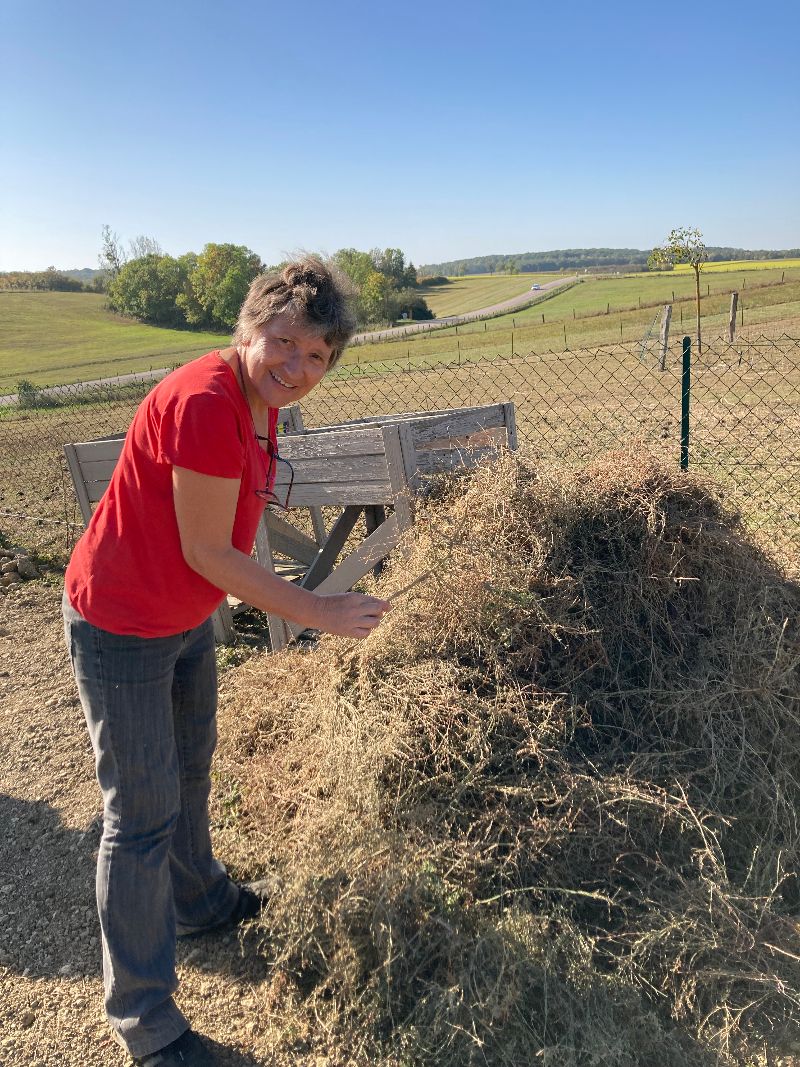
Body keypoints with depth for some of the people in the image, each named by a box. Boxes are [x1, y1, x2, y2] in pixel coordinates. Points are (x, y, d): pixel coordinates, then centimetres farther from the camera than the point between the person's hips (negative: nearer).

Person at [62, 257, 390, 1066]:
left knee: (189, 769, 26)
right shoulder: (205, 403, -30)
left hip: (187, 618, 9)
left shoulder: (258, 400, -1)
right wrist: (317, 614, -20)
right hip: (120, 631, -9)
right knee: (143, 815, 3)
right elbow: (206, 552, -26)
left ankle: (200, 902, 53)